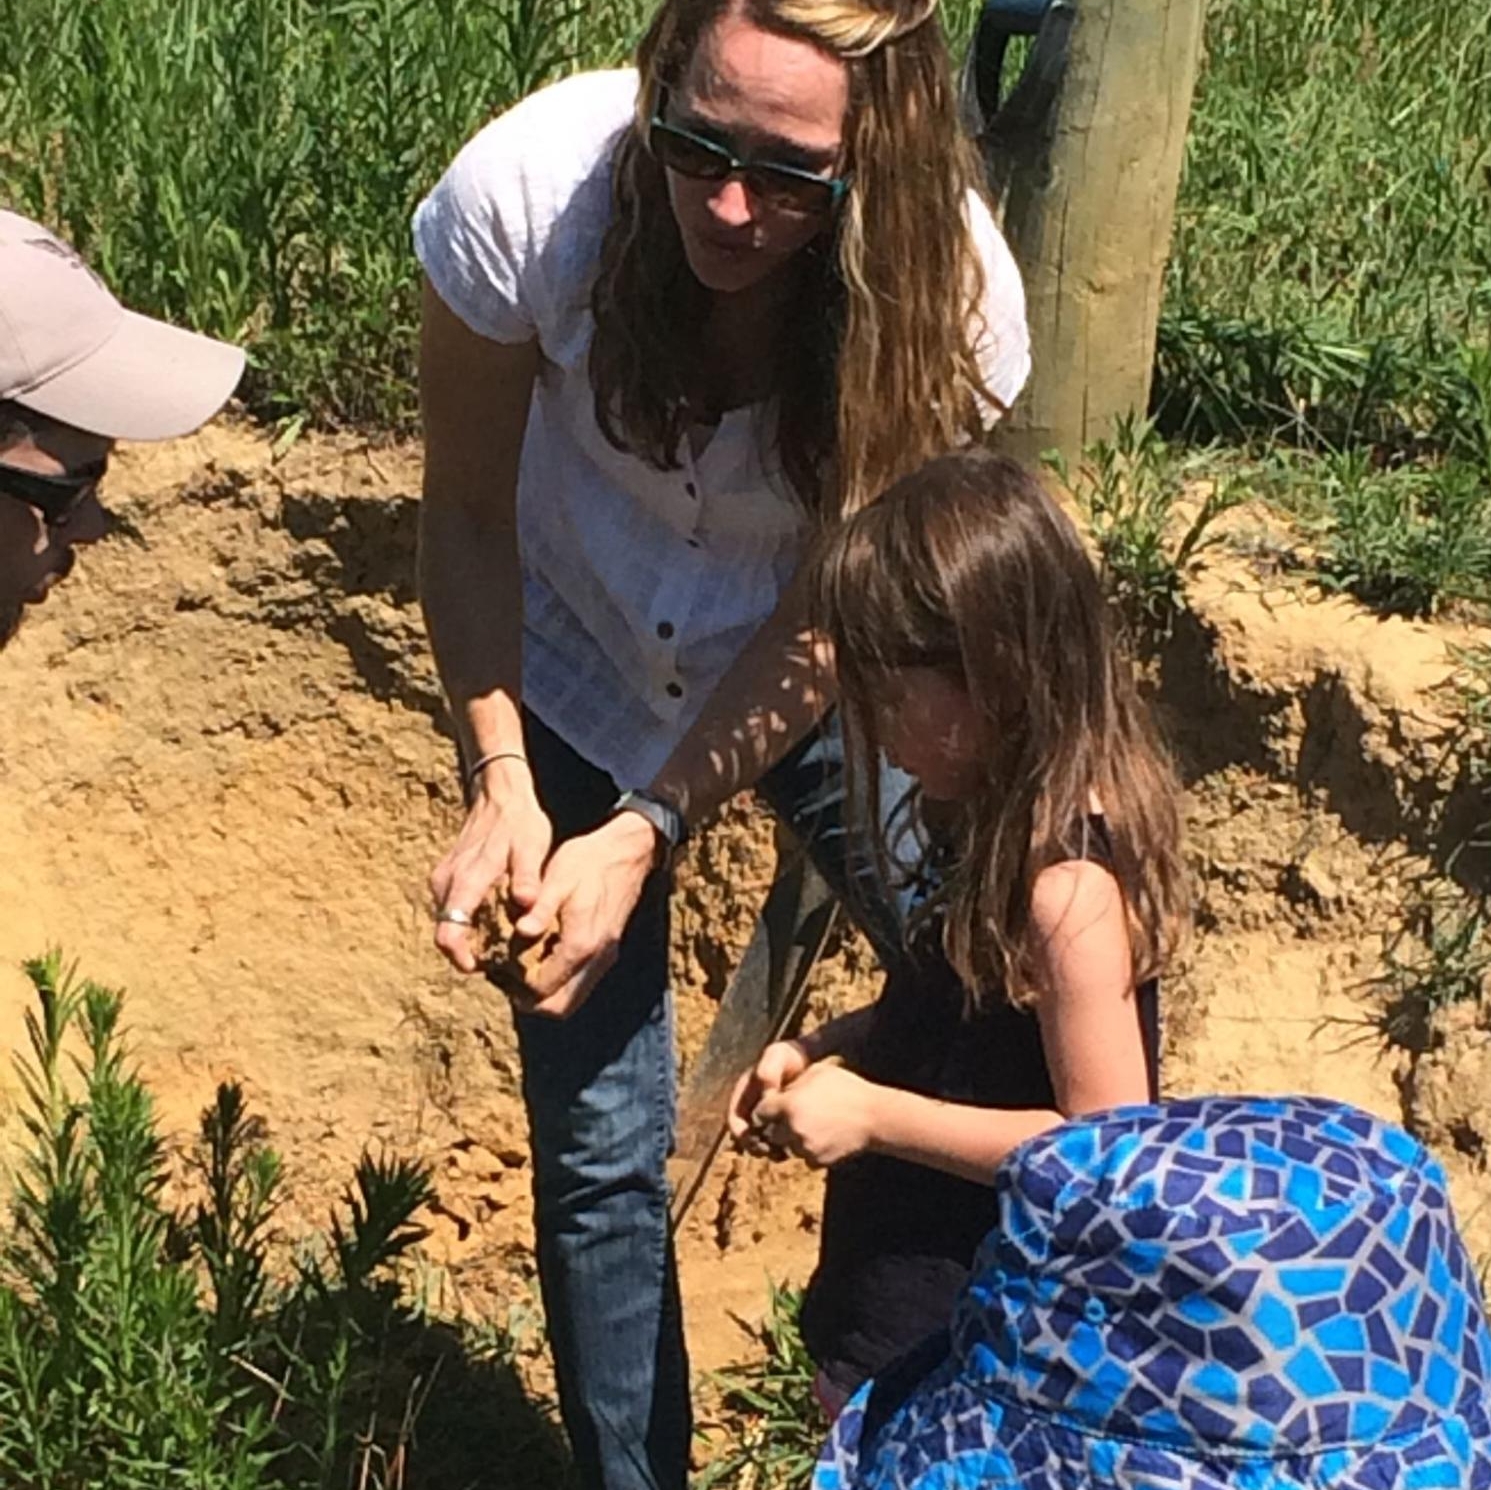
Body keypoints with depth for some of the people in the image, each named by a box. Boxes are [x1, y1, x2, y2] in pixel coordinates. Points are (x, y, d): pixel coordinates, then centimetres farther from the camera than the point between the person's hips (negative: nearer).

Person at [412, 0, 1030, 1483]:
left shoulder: (951, 293, -30)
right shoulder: (529, 193, -31)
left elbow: (825, 618, -20)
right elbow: (468, 511, -15)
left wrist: (647, 831, -28)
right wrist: (502, 782, -24)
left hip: (812, 678, 1)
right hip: (581, 677, 0)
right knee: (601, 1142, 0)